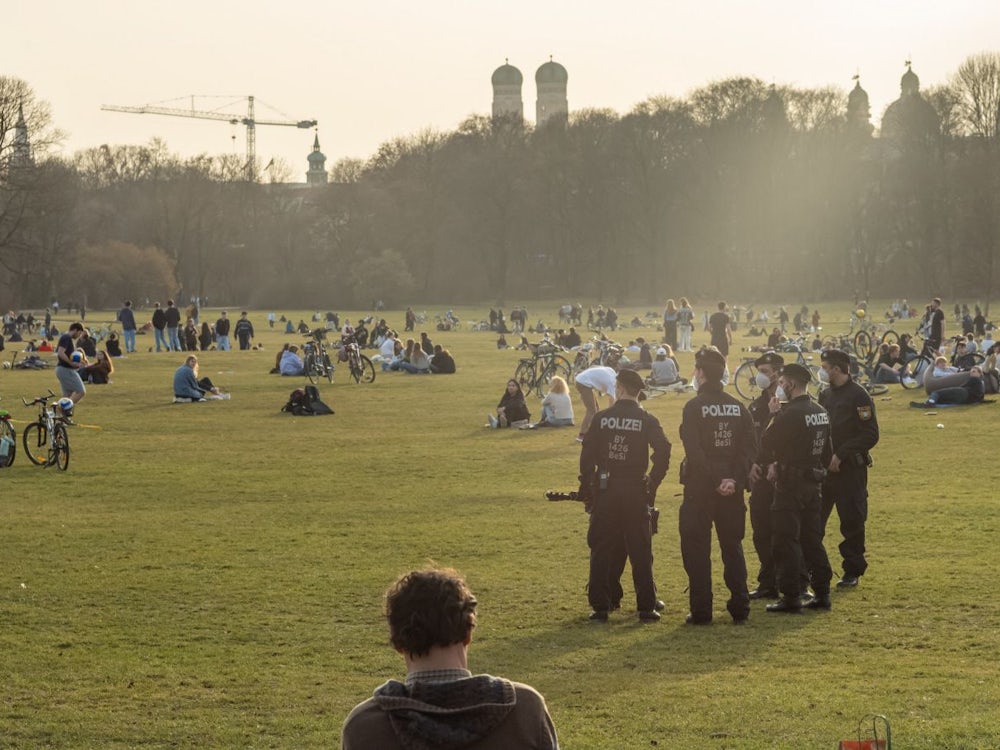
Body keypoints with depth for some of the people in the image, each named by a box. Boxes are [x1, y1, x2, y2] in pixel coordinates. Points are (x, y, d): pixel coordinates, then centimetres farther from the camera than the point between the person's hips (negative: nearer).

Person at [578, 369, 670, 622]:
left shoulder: (601, 418, 0)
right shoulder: (647, 421, -1)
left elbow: (587, 456, -1)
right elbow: (663, 452, -10)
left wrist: (586, 490, 6)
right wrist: (652, 484, 0)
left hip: (605, 490, 0)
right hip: (635, 492, 0)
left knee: (602, 551, 7)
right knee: (640, 552, 5)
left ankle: (600, 608, 6)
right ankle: (646, 608, 4)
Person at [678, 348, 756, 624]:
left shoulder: (694, 407, -9)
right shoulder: (737, 407, 6)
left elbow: (694, 451, -18)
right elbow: (750, 445, -2)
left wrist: (714, 482, -14)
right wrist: (735, 479, -10)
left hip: (700, 487, -5)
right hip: (732, 488, 5)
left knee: (696, 549, 3)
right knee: (732, 547, 13)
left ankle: (701, 612, 1)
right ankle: (740, 609, 11)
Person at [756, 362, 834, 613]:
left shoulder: (789, 414, -18)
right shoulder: (821, 413, 10)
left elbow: (767, 444, -13)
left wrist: (760, 465, 8)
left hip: (790, 484, -8)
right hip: (813, 483, 8)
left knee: (787, 541, -3)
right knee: (812, 538, 14)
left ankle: (791, 597, -2)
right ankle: (822, 593, 15)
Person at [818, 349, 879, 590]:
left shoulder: (858, 396, -10)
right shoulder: (825, 395, 12)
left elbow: (870, 436, -15)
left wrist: (840, 455, -17)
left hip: (850, 470, -6)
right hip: (824, 468, 6)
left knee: (852, 522, 1)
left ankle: (853, 572, 12)